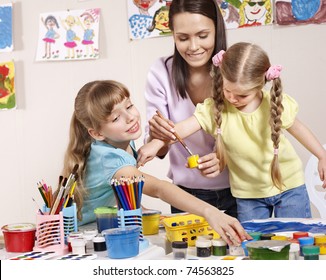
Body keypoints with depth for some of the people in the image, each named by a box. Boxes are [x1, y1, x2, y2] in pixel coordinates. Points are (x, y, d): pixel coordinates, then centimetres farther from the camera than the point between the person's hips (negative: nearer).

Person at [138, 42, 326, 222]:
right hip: (248, 193, 1)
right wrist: (156, 144, -43)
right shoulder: (216, 108, -18)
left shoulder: (276, 105, -16)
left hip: (288, 184, 0)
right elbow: (184, 128, -28)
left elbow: (297, 128, 1)